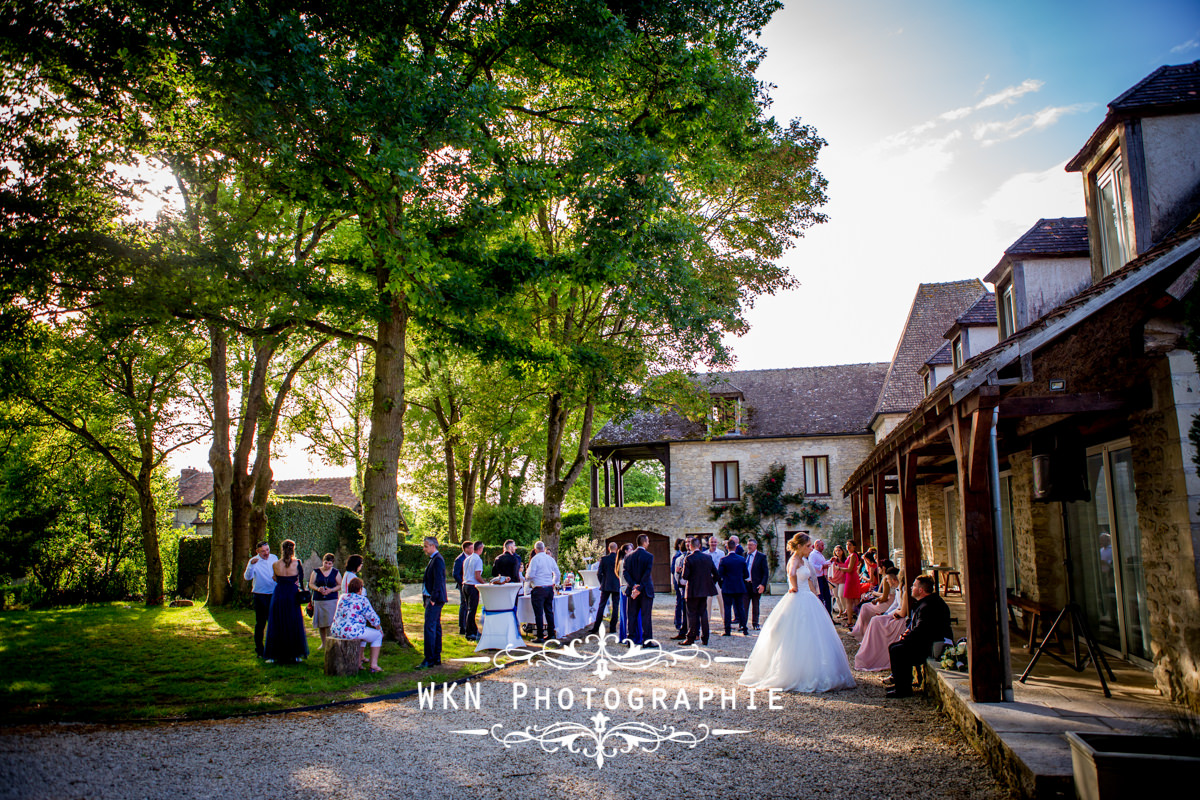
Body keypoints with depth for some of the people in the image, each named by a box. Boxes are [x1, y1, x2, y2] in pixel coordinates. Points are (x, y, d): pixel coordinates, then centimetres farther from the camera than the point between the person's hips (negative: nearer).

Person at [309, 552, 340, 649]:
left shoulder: (335, 572, 4)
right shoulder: (316, 571, 5)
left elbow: (340, 585, 5)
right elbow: (311, 584, 7)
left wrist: (331, 590, -11)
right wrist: (318, 589, -13)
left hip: (332, 600, -2)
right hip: (318, 600, 2)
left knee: (330, 622, -11)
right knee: (320, 623, 7)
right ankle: (323, 643, 21)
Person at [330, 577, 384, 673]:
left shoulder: (342, 597, 13)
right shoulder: (362, 599, -6)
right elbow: (372, 617, -3)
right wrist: (380, 629, 15)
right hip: (352, 631, -7)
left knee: (363, 633, 34)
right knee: (378, 635, 12)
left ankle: (358, 662, 30)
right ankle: (374, 665, 6)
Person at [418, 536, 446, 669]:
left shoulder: (438, 560, -16)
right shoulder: (433, 559, 17)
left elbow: (438, 581, -21)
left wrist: (433, 598, -21)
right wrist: (429, 598, 18)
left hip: (434, 599, -11)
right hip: (431, 598, 11)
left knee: (429, 628, -11)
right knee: (436, 627, 13)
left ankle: (429, 660, -11)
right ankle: (436, 658, 19)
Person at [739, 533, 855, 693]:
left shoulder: (804, 560, 14)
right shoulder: (794, 560, -16)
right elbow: (792, 574, -39)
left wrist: (817, 599, 17)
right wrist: (794, 587, -25)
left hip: (808, 602, 10)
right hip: (798, 602, -10)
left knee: (812, 640, 12)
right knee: (798, 640, -5)